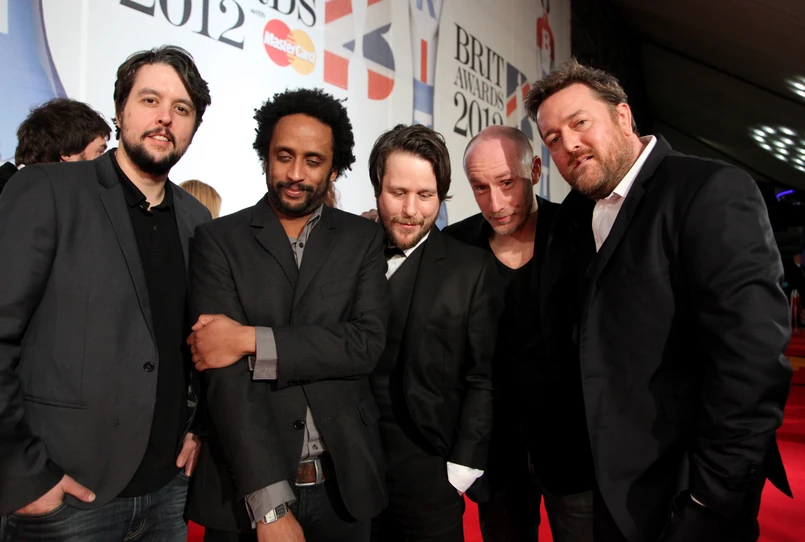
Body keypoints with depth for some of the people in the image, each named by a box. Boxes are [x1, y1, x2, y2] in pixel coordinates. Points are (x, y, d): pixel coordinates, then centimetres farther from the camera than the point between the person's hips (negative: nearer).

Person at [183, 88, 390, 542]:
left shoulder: (362, 239, 2)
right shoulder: (220, 239, -4)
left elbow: (367, 343, -11)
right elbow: (226, 372, -13)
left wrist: (252, 340, -19)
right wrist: (271, 504, -20)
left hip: (343, 484, 2)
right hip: (247, 489, -1)